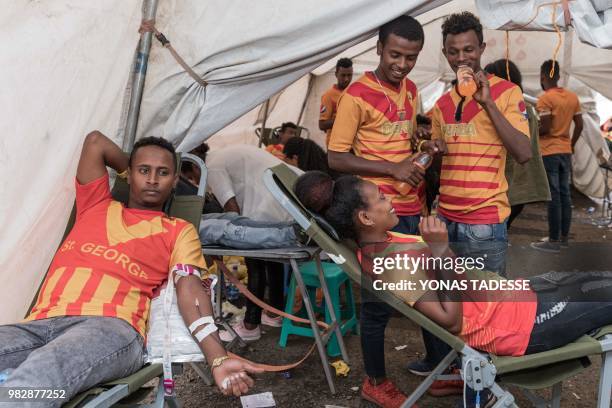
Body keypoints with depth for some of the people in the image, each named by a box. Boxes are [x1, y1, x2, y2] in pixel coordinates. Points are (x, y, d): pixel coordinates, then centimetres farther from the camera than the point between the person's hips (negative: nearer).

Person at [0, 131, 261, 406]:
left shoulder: (179, 231, 17)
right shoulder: (97, 206, 29)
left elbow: (190, 291, 1)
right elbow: (95, 141, 26)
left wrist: (218, 359, -14)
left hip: (111, 327, -3)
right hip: (40, 324, 4)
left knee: (38, 376, -38)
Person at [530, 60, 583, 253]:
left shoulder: (545, 99, -13)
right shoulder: (573, 96, 10)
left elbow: (545, 128, -18)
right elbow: (579, 126, 11)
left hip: (549, 153, -7)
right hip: (566, 152, 7)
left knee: (553, 197, -5)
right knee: (565, 195, 11)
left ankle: (554, 241, -1)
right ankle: (564, 237, 18)